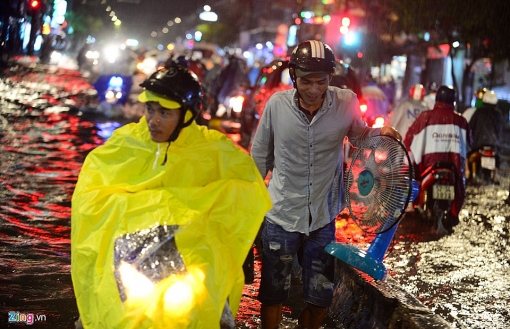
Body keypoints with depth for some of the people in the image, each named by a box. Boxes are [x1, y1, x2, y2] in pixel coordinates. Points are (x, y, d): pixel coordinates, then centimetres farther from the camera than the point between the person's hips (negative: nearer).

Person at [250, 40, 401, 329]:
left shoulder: (346, 102, -12)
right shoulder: (277, 104, -12)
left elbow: (358, 136, 9)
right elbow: (260, 156, 2)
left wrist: (380, 132, -13)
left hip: (324, 218, 1)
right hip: (281, 215, -1)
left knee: (321, 299, 12)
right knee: (273, 294, 14)